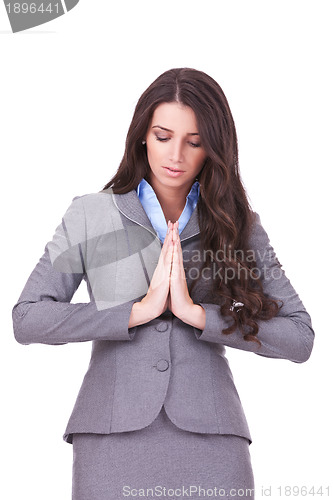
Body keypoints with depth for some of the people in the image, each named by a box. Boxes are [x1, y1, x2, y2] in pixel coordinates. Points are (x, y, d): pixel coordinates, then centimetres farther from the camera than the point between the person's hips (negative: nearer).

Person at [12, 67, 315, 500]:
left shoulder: (238, 225, 8)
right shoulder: (90, 216, 6)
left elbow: (300, 338, 0)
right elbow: (27, 319, -3)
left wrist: (197, 313, -11)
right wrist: (139, 310, -10)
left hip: (209, 435, 1)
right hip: (114, 434, 0)